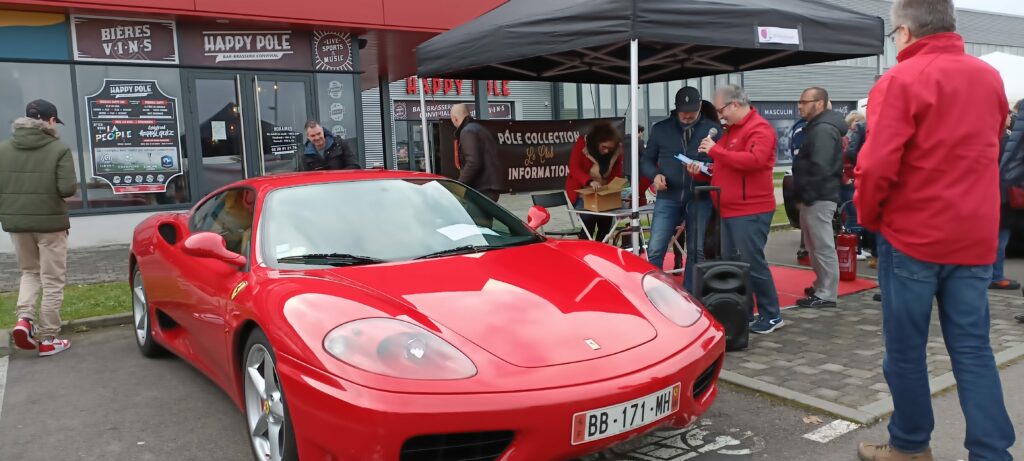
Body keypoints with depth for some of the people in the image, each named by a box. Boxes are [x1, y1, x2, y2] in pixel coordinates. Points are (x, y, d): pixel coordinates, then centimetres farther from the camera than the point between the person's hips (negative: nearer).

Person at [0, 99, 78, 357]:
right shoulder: (59, 149, -12)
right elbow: (68, 189, -18)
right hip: (50, 222, -4)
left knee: (29, 272, 23)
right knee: (52, 281, 6)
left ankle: (24, 318, 3)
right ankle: (48, 339, 9)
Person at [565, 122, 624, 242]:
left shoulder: (617, 150, -7)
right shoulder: (582, 143, -16)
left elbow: (617, 174, -7)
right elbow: (574, 168, -24)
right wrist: (590, 181, -40)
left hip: (603, 192, 4)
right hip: (581, 190, -4)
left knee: (606, 221, -3)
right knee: (588, 219, -18)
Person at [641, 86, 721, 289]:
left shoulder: (713, 129, 2)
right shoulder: (660, 129, 6)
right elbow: (646, 160, 13)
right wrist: (655, 175, -8)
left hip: (700, 199, 0)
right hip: (668, 198, 0)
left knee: (697, 252, 8)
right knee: (655, 250, -7)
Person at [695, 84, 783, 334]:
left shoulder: (759, 129, -10)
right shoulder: (732, 129, 19)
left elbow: (756, 160, -27)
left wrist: (716, 151, -22)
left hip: (750, 212, -9)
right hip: (728, 210, 9)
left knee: (753, 264, -5)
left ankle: (771, 315, 8)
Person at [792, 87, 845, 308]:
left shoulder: (824, 130, -16)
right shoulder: (816, 127, 18)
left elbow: (819, 168, -24)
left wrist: (806, 196, -19)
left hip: (819, 198, -11)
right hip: (814, 197, 11)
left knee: (824, 246, -5)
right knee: (814, 245, 17)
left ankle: (827, 295, 0)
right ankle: (821, 286, 28)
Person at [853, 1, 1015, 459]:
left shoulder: (901, 80, -12)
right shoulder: (990, 78, 10)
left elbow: (877, 165, -19)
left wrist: (868, 216, -2)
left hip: (913, 235, -6)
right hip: (975, 236, 6)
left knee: (905, 349, 7)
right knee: (972, 349, 9)